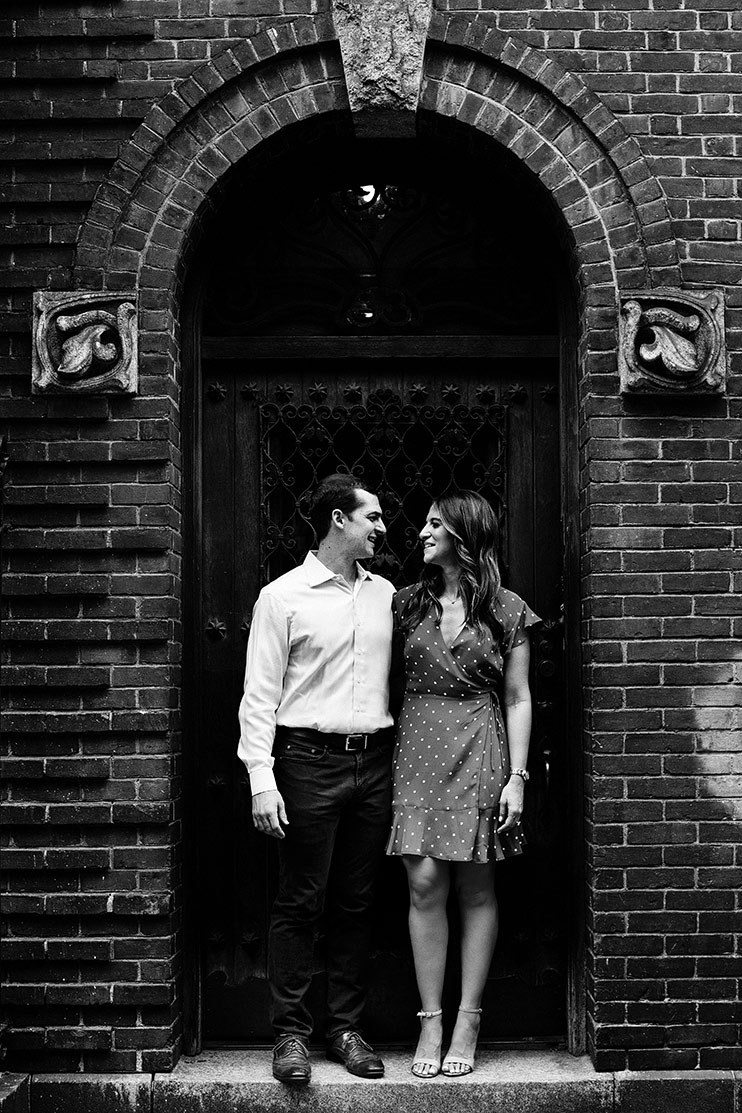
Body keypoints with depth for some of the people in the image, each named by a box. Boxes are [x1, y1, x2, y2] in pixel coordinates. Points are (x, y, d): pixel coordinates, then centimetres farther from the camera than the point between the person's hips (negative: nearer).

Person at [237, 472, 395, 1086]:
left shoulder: (386, 594, 12)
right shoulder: (283, 597, -2)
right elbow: (260, 696, -4)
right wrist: (262, 779, -11)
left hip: (375, 764, 4)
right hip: (310, 763, -4)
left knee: (356, 903, 9)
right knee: (300, 903, 0)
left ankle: (346, 1028, 19)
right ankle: (291, 1033, 10)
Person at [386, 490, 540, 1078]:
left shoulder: (507, 610, 3)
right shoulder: (408, 602, 9)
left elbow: (517, 699, 3)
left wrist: (517, 776, -4)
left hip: (480, 753, -2)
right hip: (418, 749, 2)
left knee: (476, 888, 3)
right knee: (425, 883, -4)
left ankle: (468, 1022, 12)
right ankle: (431, 1020, 7)